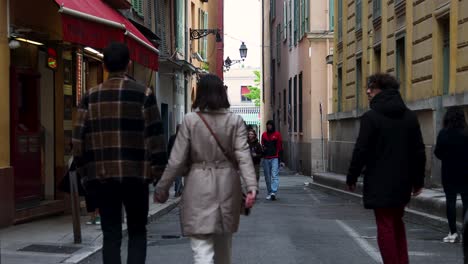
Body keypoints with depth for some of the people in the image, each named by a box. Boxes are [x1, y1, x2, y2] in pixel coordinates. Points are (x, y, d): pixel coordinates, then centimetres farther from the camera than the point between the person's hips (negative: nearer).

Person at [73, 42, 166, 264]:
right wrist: (158, 171, 1)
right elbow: (155, 137, -6)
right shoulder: (143, 94, -3)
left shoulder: (91, 96, 5)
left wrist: (85, 171, 12)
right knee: (137, 232, 11)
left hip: (102, 175, 2)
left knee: (111, 234, 8)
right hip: (135, 174, -2)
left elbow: (79, 139, 3)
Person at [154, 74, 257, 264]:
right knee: (224, 245, 21)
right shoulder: (235, 120, 0)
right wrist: (251, 187, -12)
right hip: (227, 186, 3)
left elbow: (177, 160, -4)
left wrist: (162, 188, 5)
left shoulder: (190, 120, -5)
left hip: (199, 187, -3)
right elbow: (243, 156, -10)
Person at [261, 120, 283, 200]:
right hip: (266, 159, 4)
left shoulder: (277, 134, 2)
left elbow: (280, 147, 0)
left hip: (275, 158, -4)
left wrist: (280, 159, -5)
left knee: (275, 175, -14)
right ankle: (269, 193, 12)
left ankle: (274, 192, -23)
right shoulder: (264, 134, 11)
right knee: (267, 177, 5)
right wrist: (263, 148, -4)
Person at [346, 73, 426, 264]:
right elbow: (419, 152, 8)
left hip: (380, 183, -6)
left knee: (385, 226, 0)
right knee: (397, 223, 19)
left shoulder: (371, 117, -11)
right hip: (402, 182, 6)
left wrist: (352, 178, -1)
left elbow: (361, 151, -12)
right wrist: (418, 180, 15)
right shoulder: (410, 117, 6)